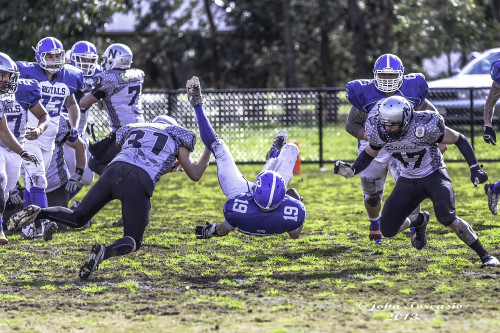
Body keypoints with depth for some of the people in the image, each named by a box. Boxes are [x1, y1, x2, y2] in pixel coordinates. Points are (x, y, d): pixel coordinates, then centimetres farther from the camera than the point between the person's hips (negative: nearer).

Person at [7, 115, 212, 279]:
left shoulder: (133, 129, 36)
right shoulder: (177, 138, 25)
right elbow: (195, 174, 23)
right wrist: (209, 150, 39)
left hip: (113, 170, 4)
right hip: (138, 183, -4)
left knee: (77, 219, 19)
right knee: (132, 242, 7)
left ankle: (37, 213, -10)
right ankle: (104, 252, -28)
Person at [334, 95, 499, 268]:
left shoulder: (425, 127, -28)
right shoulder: (378, 131, -16)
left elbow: (459, 140, -14)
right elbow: (369, 154, 5)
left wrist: (475, 168, -18)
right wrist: (351, 170, -13)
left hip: (434, 176, -5)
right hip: (408, 181, 5)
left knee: (447, 218, -30)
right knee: (388, 230, -5)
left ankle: (484, 255, -15)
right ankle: (419, 221, 30)